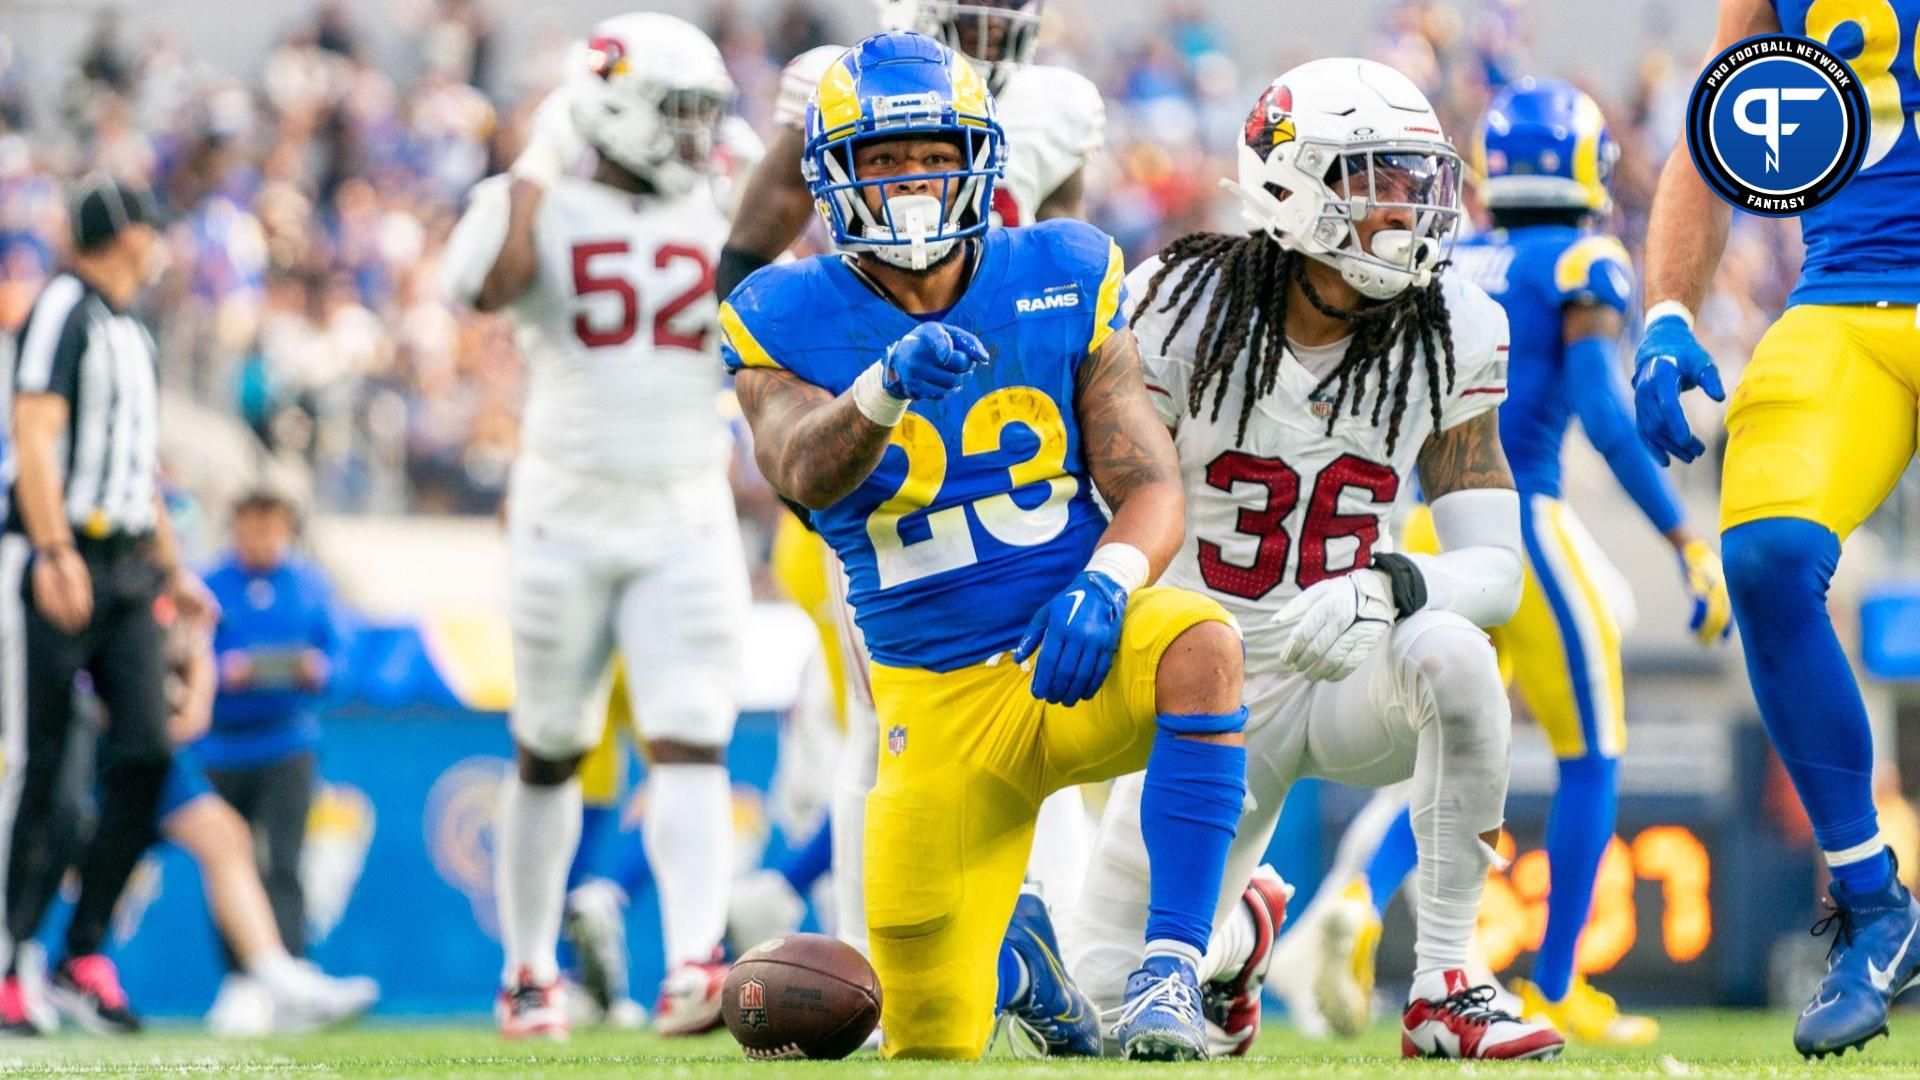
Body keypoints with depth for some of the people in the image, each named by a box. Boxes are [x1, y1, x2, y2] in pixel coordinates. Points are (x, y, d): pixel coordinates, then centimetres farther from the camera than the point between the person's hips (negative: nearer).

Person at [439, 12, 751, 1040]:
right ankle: (528, 973, 22)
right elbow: (486, 282, -26)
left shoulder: (721, 228, 8)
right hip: (569, 518, -2)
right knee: (549, 753, 9)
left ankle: (693, 969, -21)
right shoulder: (549, 217, -4)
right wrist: (540, 164, -19)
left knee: (690, 743, -12)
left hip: (687, 520, 2)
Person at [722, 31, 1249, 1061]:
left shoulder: (1064, 283, -1)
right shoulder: (787, 325, -5)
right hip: (940, 699, 0)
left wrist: (1105, 583, -27)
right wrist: (885, 391, -48)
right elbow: (805, 470, -26)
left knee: (1200, 641, -37)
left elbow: (1150, 485, -4)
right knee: (933, 1047, 1)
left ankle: (1171, 971, -31)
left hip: (1080, 653, 0)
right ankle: (1012, 953, 39)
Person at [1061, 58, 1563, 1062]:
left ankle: (1443, 987, -24)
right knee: (1115, 991, -2)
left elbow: (1494, 567, -11)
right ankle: (1233, 935, 38)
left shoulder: (1449, 337, -8)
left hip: (1349, 678, 0)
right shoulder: (1183, 310, -13)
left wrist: (1384, 589, -32)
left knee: (1453, 654, -36)